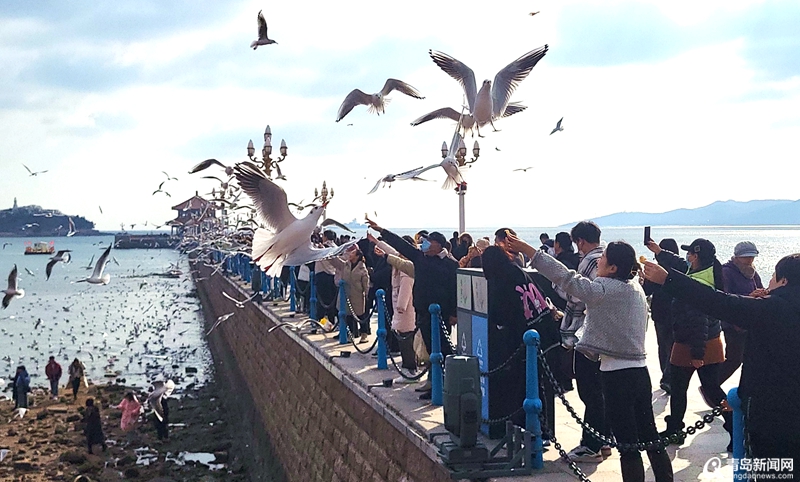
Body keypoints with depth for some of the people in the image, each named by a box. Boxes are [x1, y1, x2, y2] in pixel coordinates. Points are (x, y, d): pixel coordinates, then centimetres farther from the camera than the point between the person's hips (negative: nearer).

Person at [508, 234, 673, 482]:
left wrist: (527, 249, -23)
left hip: (617, 375, -8)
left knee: (627, 444, -2)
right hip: (639, 369, 8)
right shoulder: (635, 289, 10)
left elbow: (566, 278, -23)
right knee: (650, 438, 15)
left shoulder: (606, 289, -15)